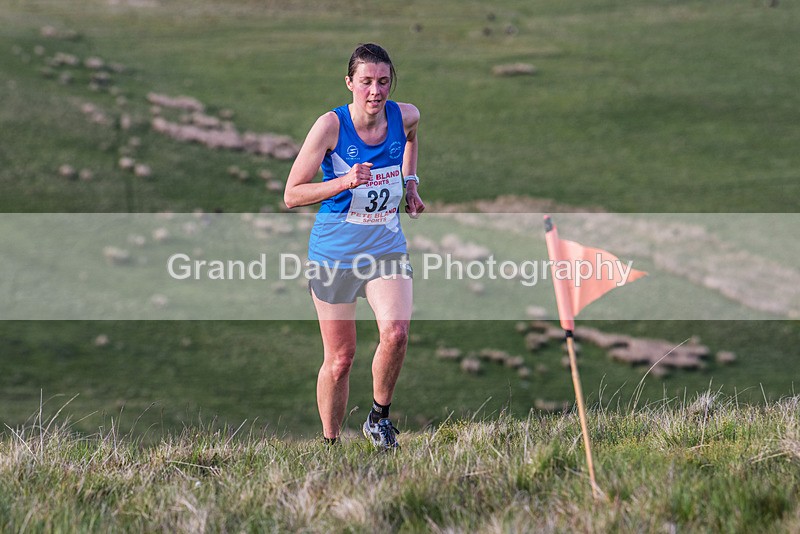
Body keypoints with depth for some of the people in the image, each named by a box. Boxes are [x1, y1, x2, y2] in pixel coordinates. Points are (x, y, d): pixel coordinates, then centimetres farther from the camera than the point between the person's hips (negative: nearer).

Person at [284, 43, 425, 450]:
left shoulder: (405, 116, -4)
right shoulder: (331, 125, -15)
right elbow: (291, 195, -14)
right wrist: (344, 182, -27)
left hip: (387, 247, 2)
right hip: (335, 251, -2)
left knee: (395, 333, -22)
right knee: (339, 358, 2)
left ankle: (379, 416, 2)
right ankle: (330, 442, 21)